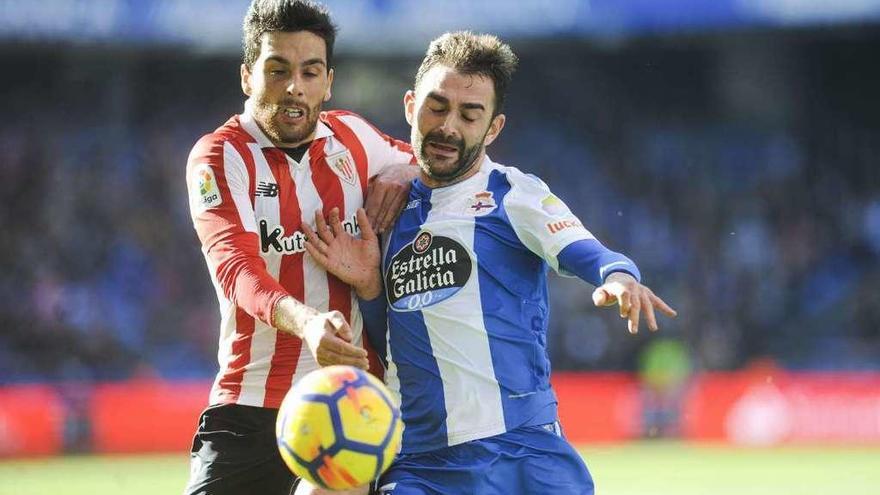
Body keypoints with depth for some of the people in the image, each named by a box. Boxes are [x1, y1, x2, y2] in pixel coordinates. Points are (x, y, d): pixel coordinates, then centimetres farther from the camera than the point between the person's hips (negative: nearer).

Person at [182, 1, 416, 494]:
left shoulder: (352, 135, 8)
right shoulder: (220, 157, -8)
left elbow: (414, 159, 29)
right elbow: (234, 267, -24)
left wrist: (398, 177, 3)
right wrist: (306, 322, -43)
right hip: (255, 409, -4)